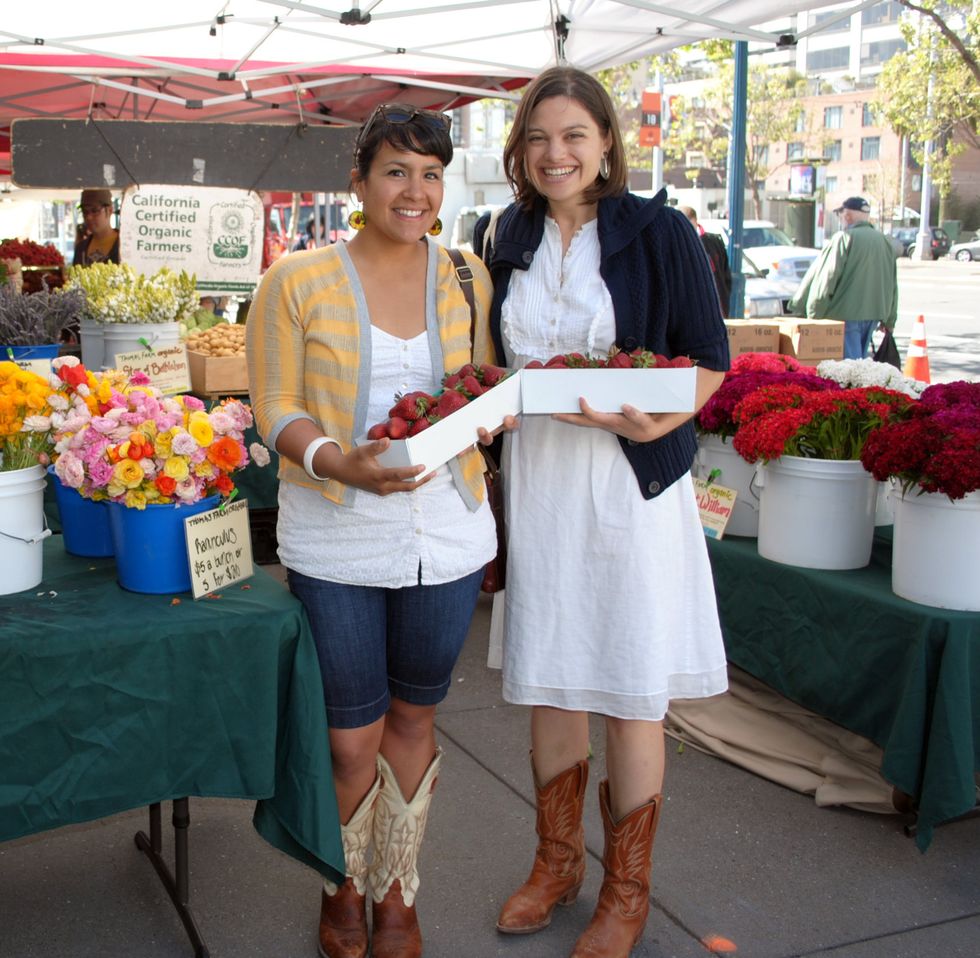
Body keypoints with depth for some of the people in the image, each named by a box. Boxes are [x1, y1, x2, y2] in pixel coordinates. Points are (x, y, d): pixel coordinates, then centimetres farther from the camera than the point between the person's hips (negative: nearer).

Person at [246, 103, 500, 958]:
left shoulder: (466, 277, 4)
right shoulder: (298, 280, -4)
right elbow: (276, 409, -6)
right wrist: (341, 463, -25)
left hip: (445, 537, 2)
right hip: (335, 542, -2)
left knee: (413, 719, 16)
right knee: (351, 736, 6)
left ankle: (397, 888, 38)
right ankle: (343, 884, 36)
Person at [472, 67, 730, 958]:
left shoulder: (657, 232, -5)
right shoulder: (502, 240, 7)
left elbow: (711, 357, -3)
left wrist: (657, 422, -21)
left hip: (631, 482, -4)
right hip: (534, 476, 4)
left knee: (633, 687, 4)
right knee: (549, 677, 12)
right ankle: (558, 859, 33)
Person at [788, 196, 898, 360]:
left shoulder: (844, 238, -9)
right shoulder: (884, 241, 14)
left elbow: (827, 277, -12)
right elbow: (892, 284, 18)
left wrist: (813, 313, -7)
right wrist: (889, 320, 24)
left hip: (847, 313, -7)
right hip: (874, 314, 7)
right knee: (860, 359, 15)